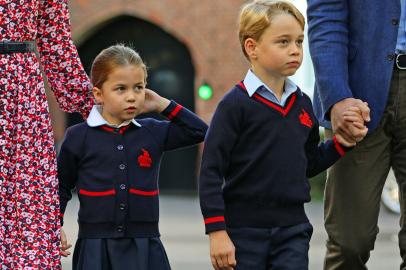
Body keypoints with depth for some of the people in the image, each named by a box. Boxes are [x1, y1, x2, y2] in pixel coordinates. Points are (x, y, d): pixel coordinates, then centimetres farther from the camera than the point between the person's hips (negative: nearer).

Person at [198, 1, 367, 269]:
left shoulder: (303, 104, 9)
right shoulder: (236, 104, -9)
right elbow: (211, 171, -11)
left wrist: (340, 143, 4)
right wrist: (217, 232, -15)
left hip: (292, 231, 5)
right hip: (243, 231, -4)